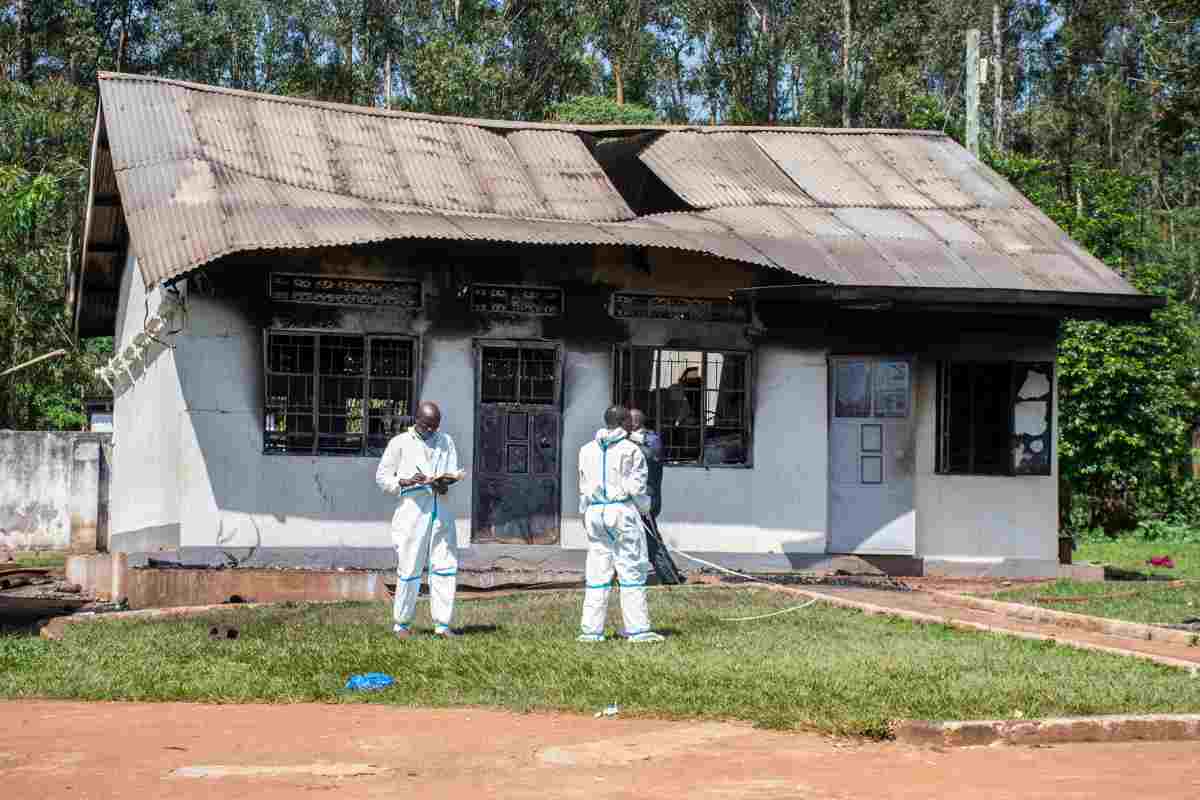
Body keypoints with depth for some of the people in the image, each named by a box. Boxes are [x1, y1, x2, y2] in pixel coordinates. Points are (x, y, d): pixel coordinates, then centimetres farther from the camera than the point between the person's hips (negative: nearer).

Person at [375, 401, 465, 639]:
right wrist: (406, 481, -15)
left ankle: (442, 624, 5)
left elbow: (454, 472, 11)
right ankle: (401, 623, 11)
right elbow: (382, 477, 3)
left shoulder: (446, 442, 15)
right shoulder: (400, 443, 3)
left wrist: (444, 483, -12)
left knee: (446, 565, 0)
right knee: (409, 568, -2)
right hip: (412, 510, -4)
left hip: (441, 510, 4)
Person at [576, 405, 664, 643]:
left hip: (594, 512, 5)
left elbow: (583, 487, 10)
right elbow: (636, 486, -7)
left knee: (597, 572, 8)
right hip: (623, 509, -5)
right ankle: (637, 629, 2)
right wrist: (644, 508, 10)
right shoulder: (630, 450, -6)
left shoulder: (587, 450, 9)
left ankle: (590, 630, 6)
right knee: (632, 570, 2)